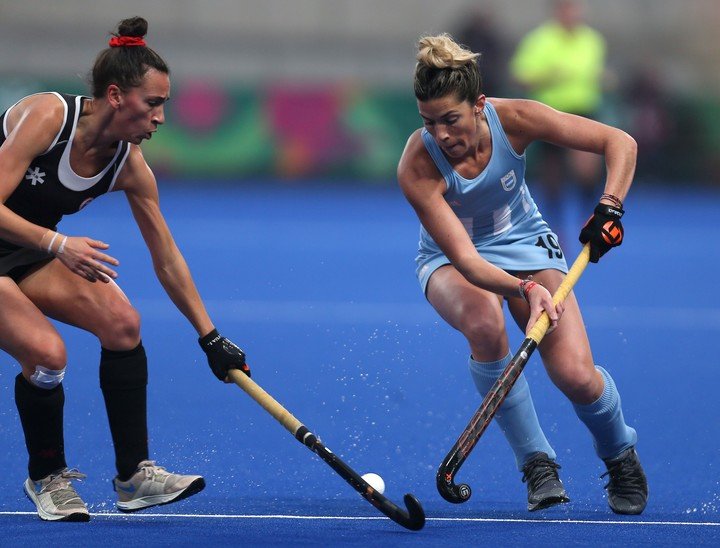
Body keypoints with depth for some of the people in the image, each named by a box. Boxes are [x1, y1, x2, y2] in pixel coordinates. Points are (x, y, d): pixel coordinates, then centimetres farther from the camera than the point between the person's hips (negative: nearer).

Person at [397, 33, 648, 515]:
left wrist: (609, 208, -32)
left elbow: (620, 143, -18)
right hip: (453, 262, -1)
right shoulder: (417, 168, -30)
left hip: (527, 244, 1)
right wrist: (525, 289, -51)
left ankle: (620, 454, 17)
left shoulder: (514, 119, -24)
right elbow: (465, 259, -35)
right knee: (484, 324, -37)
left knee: (576, 377, -19)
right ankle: (536, 462, -17)